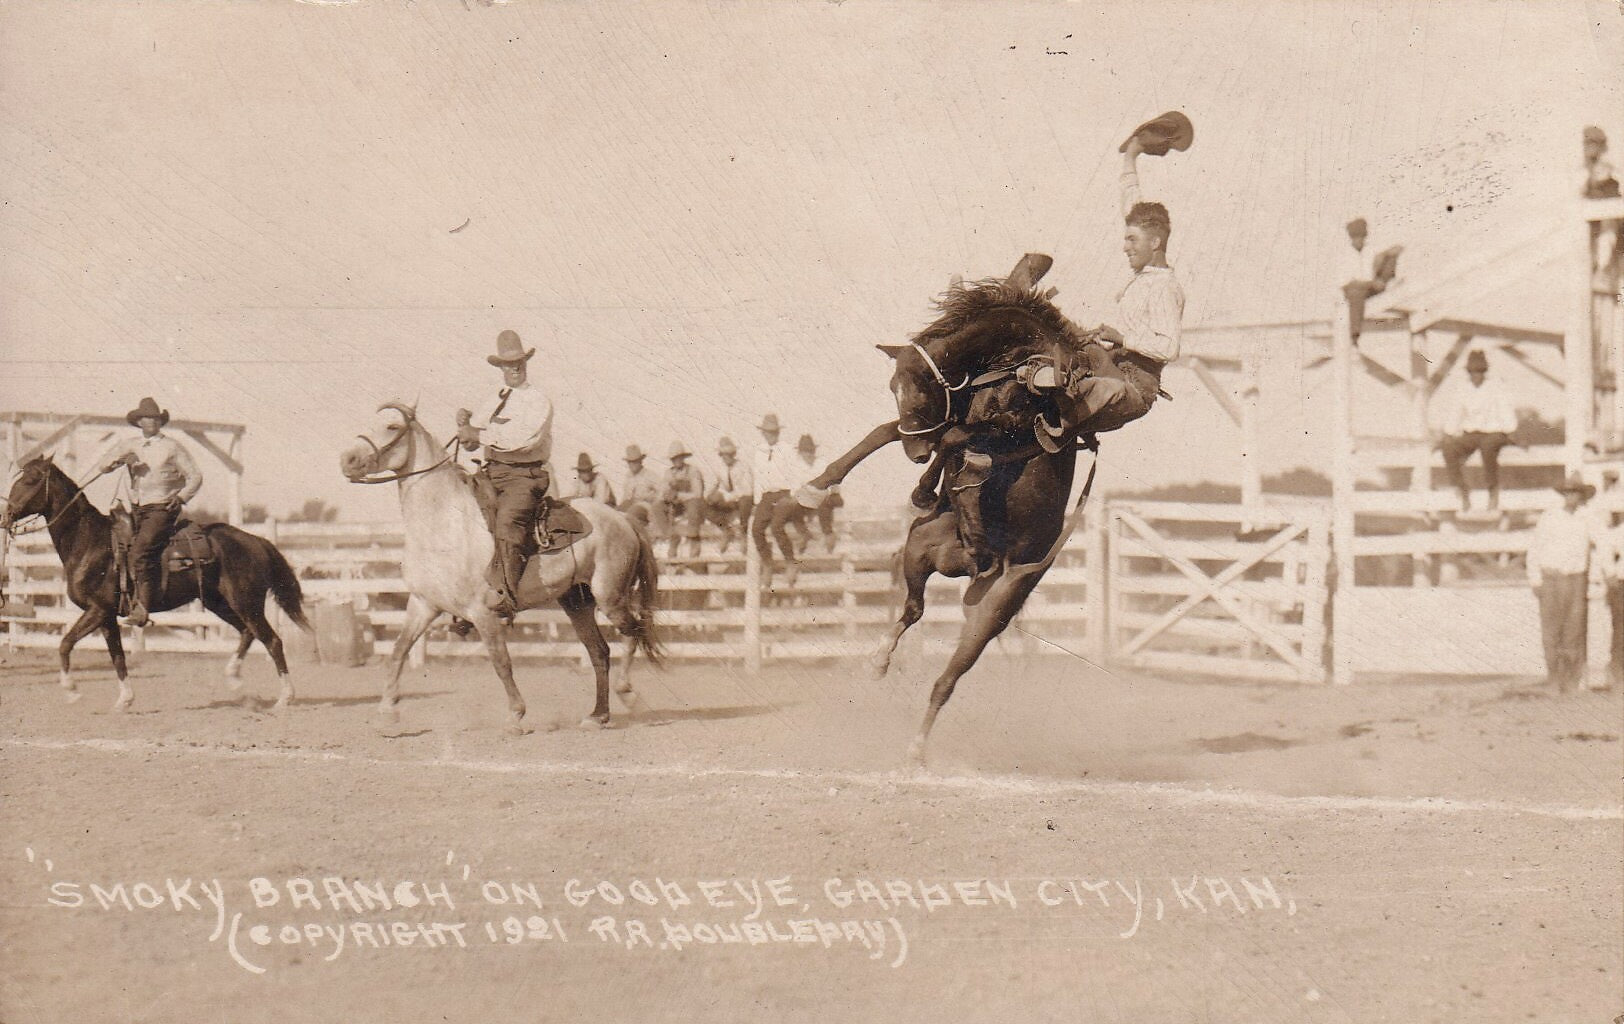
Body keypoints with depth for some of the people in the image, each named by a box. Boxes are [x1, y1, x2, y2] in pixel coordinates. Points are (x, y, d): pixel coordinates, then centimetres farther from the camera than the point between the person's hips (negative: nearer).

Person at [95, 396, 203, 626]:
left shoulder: (172, 447, 3)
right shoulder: (129, 445, 14)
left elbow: (195, 477, 5)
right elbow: (101, 464, 10)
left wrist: (181, 497, -11)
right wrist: (118, 460, -11)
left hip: (163, 508, -6)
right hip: (136, 509, 6)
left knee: (140, 551, -23)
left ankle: (143, 608, -27)